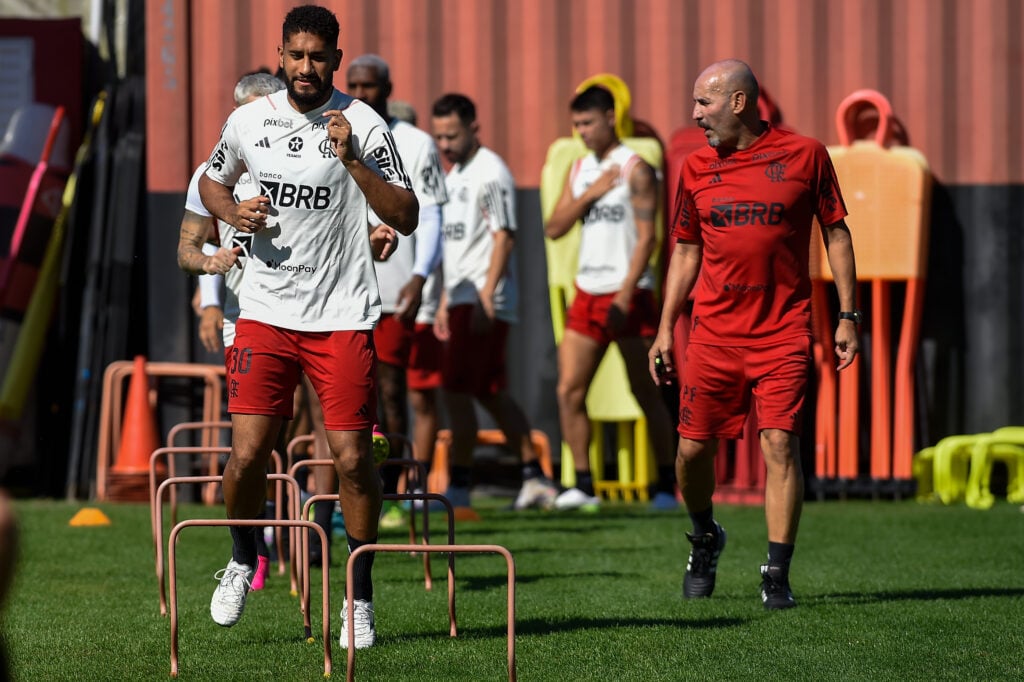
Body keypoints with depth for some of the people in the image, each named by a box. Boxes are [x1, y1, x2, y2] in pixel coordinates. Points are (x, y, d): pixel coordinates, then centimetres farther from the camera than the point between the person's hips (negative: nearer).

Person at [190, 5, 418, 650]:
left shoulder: (363, 125, -6)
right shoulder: (248, 121, 5)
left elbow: (405, 217, -11)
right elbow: (212, 180, 25)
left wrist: (352, 160, -23)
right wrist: (234, 212, 3)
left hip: (343, 317, -2)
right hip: (265, 312, 2)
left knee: (353, 457, -5)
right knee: (247, 454, -5)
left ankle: (361, 596, 11)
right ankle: (242, 558, 24)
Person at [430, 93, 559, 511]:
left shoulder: (490, 172, -10)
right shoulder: (454, 175, 18)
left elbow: (503, 237, -17)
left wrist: (485, 297, -23)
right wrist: (446, 302, 21)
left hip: (484, 303, -10)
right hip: (462, 300, 10)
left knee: (456, 391, -10)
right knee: (490, 394, 11)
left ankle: (458, 486, -6)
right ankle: (534, 478, 16)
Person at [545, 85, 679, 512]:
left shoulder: (634, 168, -6)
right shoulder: (579, 169, 14)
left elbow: (646, 237, -12)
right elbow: (554, 229, 8)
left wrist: (624, 297, -19)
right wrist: (590, 194, -7)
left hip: (628, 294, -6)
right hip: (587, 294, 6)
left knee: (646, 394, 0)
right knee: (569, 391, -3)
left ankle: (667, 485, 8)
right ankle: (583, 484, 2)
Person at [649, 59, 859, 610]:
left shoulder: (804, 155, 0)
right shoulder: (695, 168, 8)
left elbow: (835, 233, 6)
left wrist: (848, 315, 1)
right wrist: (665, 329, 12)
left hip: (783, 332, -3)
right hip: (713, 333, 3)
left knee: (780, 445, -12)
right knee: (693, 447, 2)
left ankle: (777, 574, -7)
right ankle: (704, 539, 31)